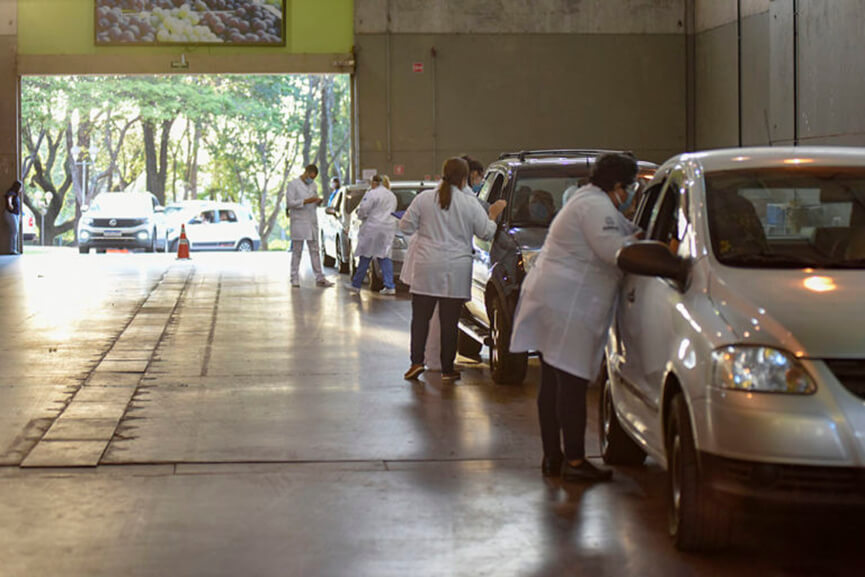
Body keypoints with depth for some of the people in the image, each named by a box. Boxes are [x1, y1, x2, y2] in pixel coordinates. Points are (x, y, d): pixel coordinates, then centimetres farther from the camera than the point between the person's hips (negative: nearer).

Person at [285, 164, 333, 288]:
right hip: (298, 221, -6)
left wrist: (318, 201, -4)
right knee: (297, 251, 0)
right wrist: (306, 201, -22)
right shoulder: (293, 184, -5)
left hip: (312, 222, 6)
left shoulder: (313, 185, 13)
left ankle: (319, 278, 4)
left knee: (315, 250, 5)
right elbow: (290, 203, -13)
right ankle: (294, 278, 5)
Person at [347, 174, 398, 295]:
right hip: (389, 227, 7)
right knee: (384, 257, 7)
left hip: (372, 228, -7)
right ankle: (390, 286, -2)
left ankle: (356, 285, 11)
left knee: (365, 257, 1)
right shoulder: (392, 195, 15)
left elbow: (363, 210, -13)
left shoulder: (372, 194, -11)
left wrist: (361, 216, 8)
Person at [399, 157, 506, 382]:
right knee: (449, 321, 4)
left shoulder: (424, 198, -1)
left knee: (420, 316, 9)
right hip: (456, 272, -1)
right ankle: (447, 369, 8)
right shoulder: (470, 204, -3)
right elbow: (486, 233, 4)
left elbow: (405, 227, 3)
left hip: (426, 270, 1)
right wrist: (493, 215, 20)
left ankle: (417, 361, 0)